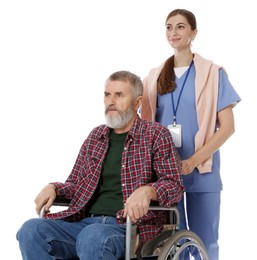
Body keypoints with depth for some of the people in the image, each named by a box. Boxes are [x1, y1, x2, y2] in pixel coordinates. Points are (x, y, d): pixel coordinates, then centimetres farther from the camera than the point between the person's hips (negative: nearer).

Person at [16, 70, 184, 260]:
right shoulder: (96, 136, 20)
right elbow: (76, 184, 26)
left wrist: (148, 190, -24)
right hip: (87, 222, 5)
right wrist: (53, 188, 3)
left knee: (92, 237, -39)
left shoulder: (156, 135, 5)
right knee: (31, 230, -22)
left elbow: (174, 185, -2)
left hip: (132, 225, -5)